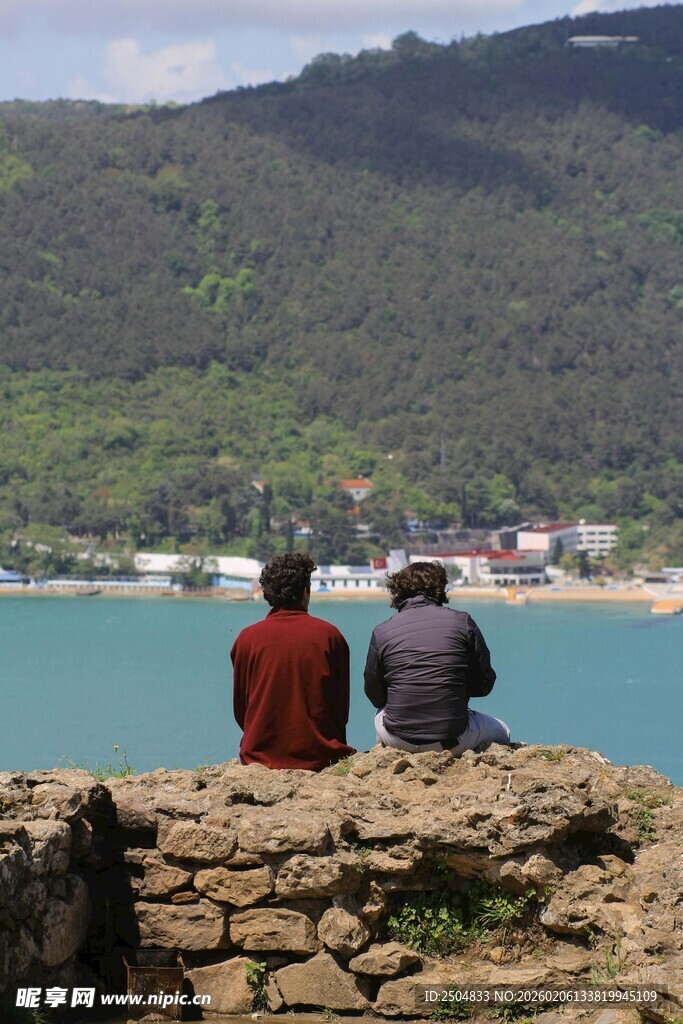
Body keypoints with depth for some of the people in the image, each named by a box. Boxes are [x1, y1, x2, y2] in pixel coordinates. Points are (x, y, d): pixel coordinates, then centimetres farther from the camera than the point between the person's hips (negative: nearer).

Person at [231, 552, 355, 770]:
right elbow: (342, 706, 6)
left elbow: (240, 709, 6)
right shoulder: (329, 635, -2)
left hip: (262, 757, 2)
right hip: (319, 758, -2)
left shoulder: (247, 638, -3)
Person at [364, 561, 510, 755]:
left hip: (398, 740, 2)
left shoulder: (382, 631, -2)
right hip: (452, 741, -2)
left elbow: (375, 695, 6)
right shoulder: (462, 622, -3)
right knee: (500, 731, 30)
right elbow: (484, 684, 2)